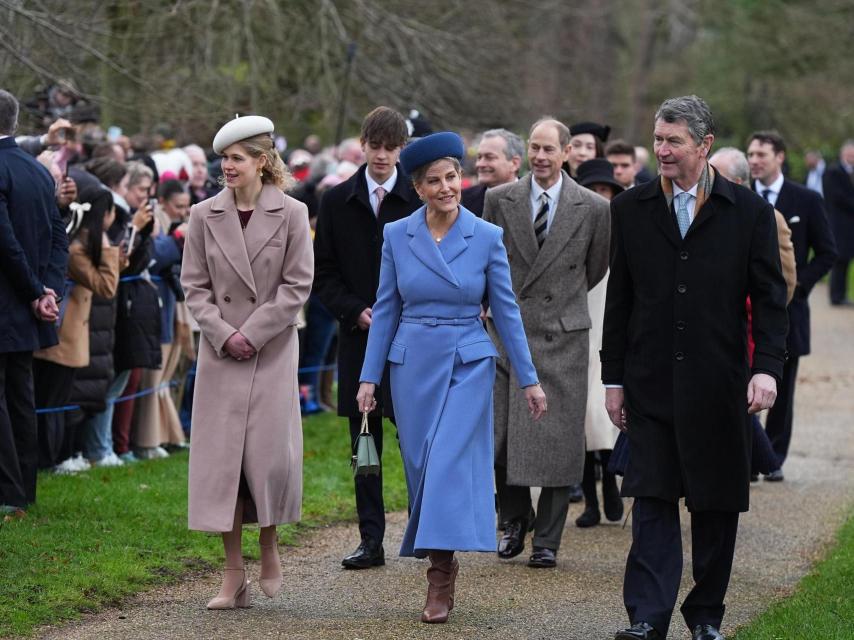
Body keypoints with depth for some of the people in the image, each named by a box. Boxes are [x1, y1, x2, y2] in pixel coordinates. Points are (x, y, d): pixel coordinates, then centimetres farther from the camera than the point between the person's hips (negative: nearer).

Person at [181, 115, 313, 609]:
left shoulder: (291, 214, -2)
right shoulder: (204, 216, 4)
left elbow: (298, 285, -5)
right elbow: (195, 285, 5)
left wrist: (252, 333, -11)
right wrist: (222, 333, -9)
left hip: (273, 351, -2)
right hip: (220, 353, 2)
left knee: (272, 452, -7)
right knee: (220, 456, -1)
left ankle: (270, 544, 21)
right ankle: (234, 575, 5)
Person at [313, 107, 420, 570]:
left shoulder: (421, 201, -1)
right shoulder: (337, 202, 6)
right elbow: (323, 274, 7)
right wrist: (355, 312, -6)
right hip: (358, 336, 2)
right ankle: (371, 540, 9)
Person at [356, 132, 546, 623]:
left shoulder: (487, 237, -4)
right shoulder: (397, 236, 1)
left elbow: (506, 310, 1)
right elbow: (386, 309, 6)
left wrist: (529, 379, 1)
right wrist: (370, 376, 2)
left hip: (468, 365, -3)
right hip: (413, 362, 3)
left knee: (449, 461, -14)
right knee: (421, 466, 7)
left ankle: (440, 581, -13)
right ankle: (445, 555, 26)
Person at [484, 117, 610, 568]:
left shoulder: (593, 208, -1)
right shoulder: (499, 200, 2)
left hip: (563, 336, -1)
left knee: (559, 441, -1)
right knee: (501, 438, 0)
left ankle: (547, 540, 8)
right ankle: (515, 522, 23)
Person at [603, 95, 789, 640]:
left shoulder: (749, 211, 1)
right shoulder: (631, 209, 6)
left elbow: (770, 297, 1)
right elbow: (619, 299, 9)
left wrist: (767, 367, -11)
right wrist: (614, 377, 6)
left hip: (719, 386, -1)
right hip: (652, 385, 1)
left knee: (718, 503, 7)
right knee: (652, 498, -5)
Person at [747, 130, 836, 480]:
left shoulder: (806, 200, 2)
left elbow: (827, 252, 4)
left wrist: (796, 286, -7)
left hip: (786, 307, 0)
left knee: (781, 390, 6)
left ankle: (774, 459, 14)